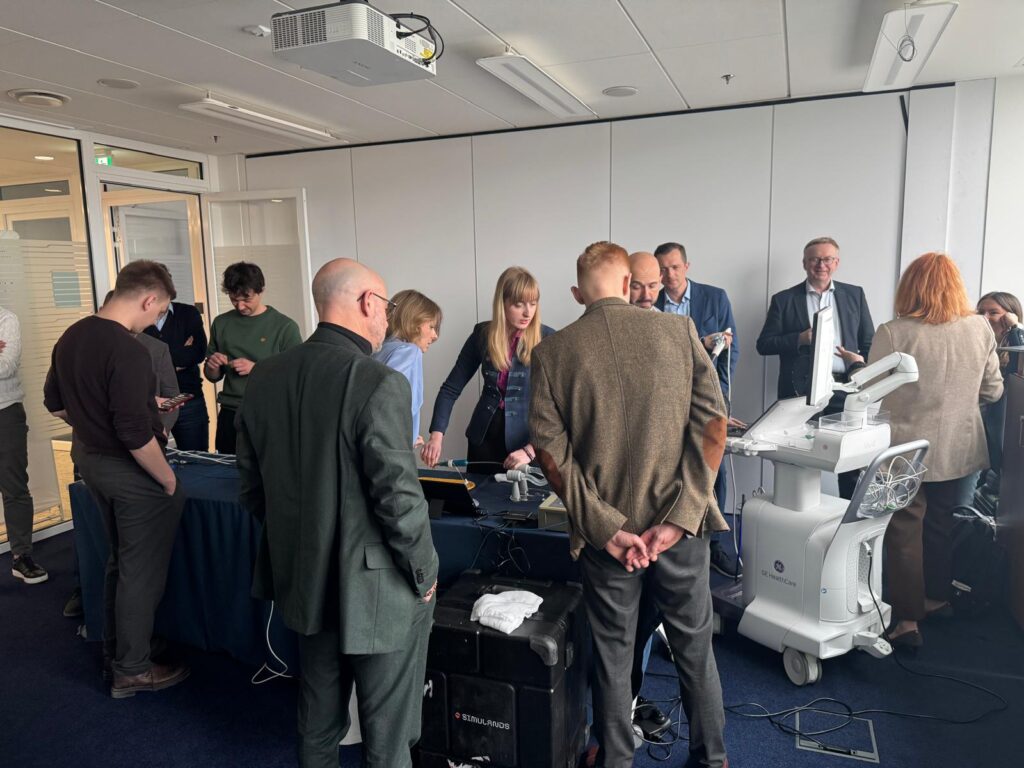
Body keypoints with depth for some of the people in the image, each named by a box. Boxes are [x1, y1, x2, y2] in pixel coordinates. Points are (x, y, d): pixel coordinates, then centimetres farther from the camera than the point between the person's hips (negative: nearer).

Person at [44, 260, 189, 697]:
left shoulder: (71, 337, 3)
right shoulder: (127, 352, -26)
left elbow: (56, 404, 14)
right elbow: (135, 433, -27)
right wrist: (168, 478, -15)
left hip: (89, 460, 9)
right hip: (130, 471, -9)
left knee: (119, 560, 24)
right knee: (142, 571, 6)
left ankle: (114, 652, 38)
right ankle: (132, 670, 19)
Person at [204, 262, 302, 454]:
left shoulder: (285, 326, -6)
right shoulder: (221, 323, 7)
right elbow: (212, 377, 17)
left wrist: (255, 368, -17)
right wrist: (213, 366, -5)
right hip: (229, 416, 4)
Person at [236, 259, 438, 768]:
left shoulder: (264, 378, -1)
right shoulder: (379, 384, -23)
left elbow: (252, 486, 6)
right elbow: (398, 498, -23)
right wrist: (425, 574, -7)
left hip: (303, 579, 7)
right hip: (374, 589, -6)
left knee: (318, 718, 26)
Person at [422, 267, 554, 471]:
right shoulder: (483, 334, -3)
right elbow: (451, 388, 0)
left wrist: (531, 450, -22)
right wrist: (437, 434, -11)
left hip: (529, 441, -3)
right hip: (483, 438, 3)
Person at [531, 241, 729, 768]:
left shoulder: (551, 353, -6)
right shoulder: (679, 330, -5)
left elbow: (550, 451, -11)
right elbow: (714, 423, -9)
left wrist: (606, 526, -10)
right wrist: (681, 516, -11)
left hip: (606, 529, 0)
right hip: (680, 526, 1)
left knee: (612, 652, 18)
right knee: (694, 647, 21)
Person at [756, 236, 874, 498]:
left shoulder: (855, 295, 11)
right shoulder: (784, 299, 5)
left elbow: (869, 343, 13)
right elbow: (764, 344, 1)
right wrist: (800, 338, -14)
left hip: (844, 389, 2)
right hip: (802, 391, -2)